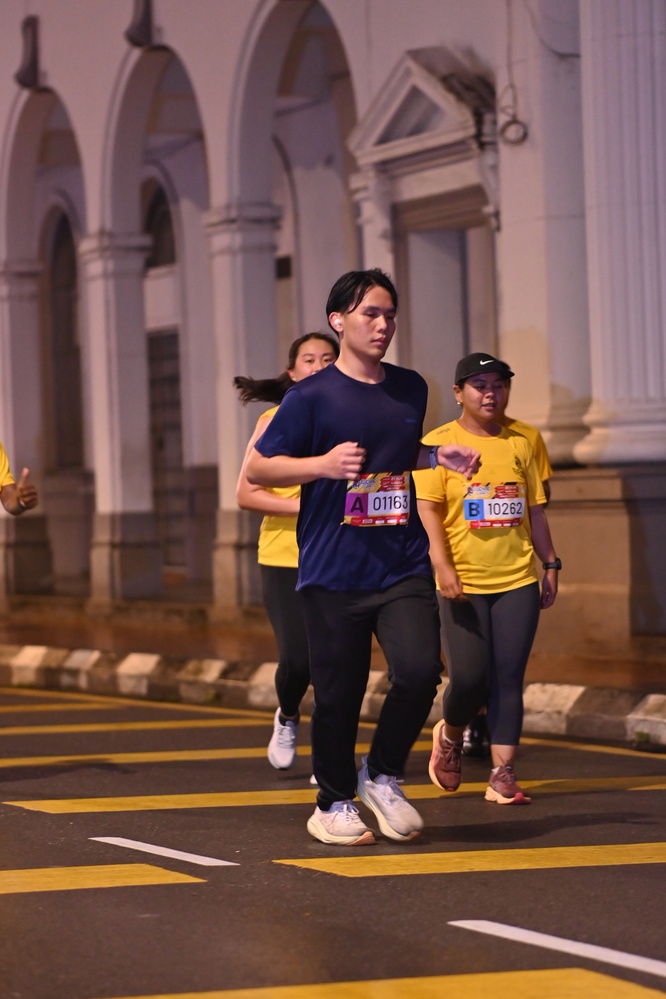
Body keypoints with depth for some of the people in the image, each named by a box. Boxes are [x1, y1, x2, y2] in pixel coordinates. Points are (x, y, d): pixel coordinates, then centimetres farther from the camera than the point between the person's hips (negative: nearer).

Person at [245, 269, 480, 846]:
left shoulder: (410, 389, 11)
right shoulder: (312, 397, -5)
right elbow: (257, 469, -2)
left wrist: (439, 455, 10)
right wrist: (323, 464, -15)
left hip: (404, 566, 3)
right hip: (333, 571, -3)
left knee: (420, 670, -14)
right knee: (338, 694, 2)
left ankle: (382, 776, 10)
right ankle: (334, 804, 22)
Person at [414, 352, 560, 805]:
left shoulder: (519, 443, 11)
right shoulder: (439, 443, -2)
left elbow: (535, 509, 16)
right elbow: (427, 510, -9)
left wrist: (550, 565, 12)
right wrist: (443, 567, -19)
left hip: (518, 580, 3)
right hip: (463, 582, -3)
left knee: (509, 677, -1)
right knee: (468, 676, -6)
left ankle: (503, 774, 1)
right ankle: (450, 736, 25)